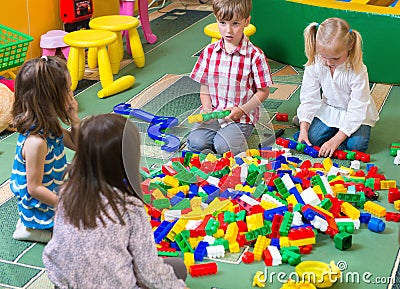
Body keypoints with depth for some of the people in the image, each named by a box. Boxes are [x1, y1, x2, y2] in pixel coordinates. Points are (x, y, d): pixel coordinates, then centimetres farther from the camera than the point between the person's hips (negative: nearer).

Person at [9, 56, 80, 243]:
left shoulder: (49, 125, -5)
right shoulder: (36, 141, -33)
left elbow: (75, 144, 13)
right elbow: (34, 188, -27)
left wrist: (74, 119, -5)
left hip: (56, 190, 9)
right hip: (41, 206, -9)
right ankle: (33, 229, -2)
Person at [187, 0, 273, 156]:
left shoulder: (255, 55, -8)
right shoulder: (210, 52, 4)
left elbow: (263, 91, -2)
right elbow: (204, 87, 9)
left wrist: (242, 110, -13)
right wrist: (207, 109, -8)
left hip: (241, 116, -3)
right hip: (213, 112, 3)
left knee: (224, 146, -26)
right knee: (195, 142, -21)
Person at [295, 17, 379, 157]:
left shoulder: (357, 70, -30)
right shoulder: (314, 65, -20)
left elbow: (356, 110, -27)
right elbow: (309, 98, -12)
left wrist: (336, 139, -32)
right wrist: (303, 129, -22)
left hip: (356, 113, -2)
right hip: (329, 109, 2)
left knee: (357, 144, -21)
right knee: (312, 138, -17)